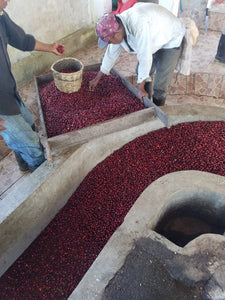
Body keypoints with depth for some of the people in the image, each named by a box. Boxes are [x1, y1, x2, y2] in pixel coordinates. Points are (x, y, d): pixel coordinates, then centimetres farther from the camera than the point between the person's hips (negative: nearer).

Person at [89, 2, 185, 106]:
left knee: (160, 86, -11)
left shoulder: (139, 26, -40)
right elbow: (111, 53, 0)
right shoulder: (118, 28, -12)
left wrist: (140, 88, -28)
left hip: (171, 40, -8)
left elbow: (145, 58, -36)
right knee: (141, 71, 13)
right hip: (155, 40, 8)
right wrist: (97, 78, 7)